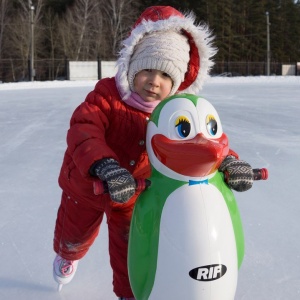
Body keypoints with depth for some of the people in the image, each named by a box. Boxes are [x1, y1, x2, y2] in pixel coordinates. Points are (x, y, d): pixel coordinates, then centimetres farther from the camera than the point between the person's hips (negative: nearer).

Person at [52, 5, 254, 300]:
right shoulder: (107, 94, -31)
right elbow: (83, 131, -45)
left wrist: (229, 161, -42)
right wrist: (105, 167, -64)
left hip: (135, 194, 1)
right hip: (87, 185, 0)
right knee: (74, 234, 26)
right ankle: (67, 255, 64)